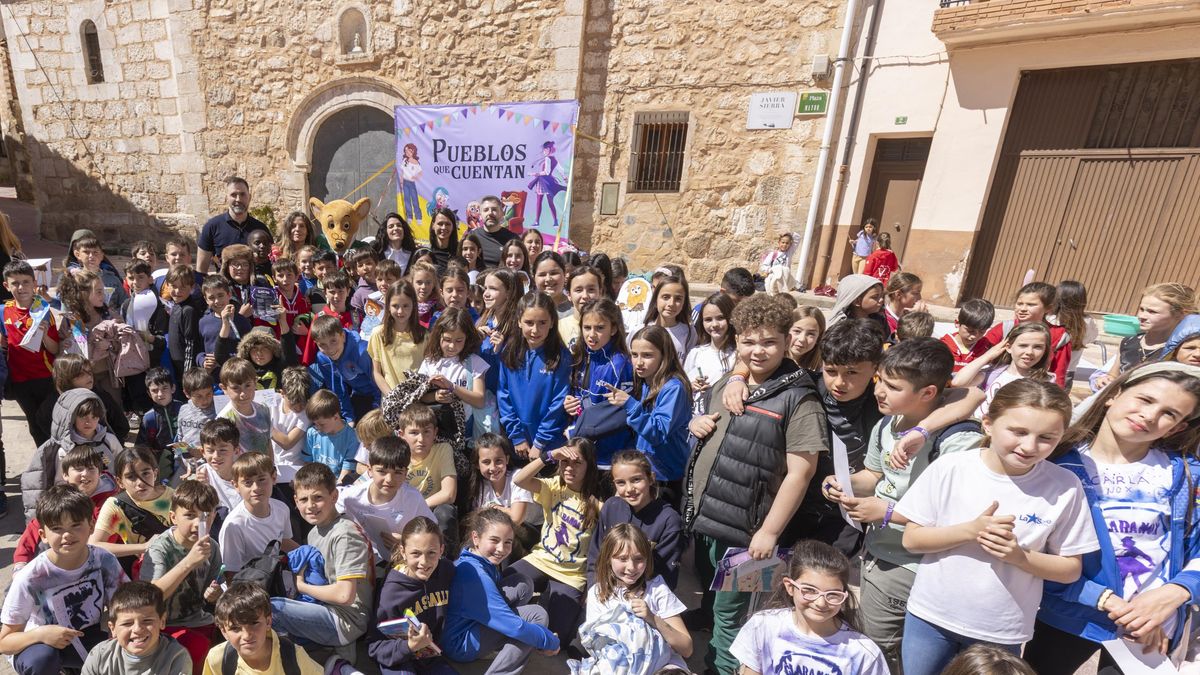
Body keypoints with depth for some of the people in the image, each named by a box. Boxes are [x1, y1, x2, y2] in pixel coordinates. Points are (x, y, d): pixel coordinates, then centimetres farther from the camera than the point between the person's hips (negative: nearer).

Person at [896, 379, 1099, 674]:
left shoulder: (1065, 487, -11)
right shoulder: (949, 468, -14)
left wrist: (1020, 556, -20)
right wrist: (970, 530, -23)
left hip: (1002, 632, 0)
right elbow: (911, 539, -10)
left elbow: (1071, 569, -2)